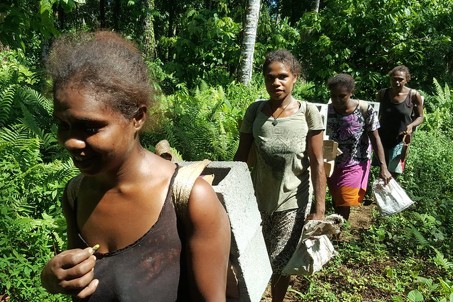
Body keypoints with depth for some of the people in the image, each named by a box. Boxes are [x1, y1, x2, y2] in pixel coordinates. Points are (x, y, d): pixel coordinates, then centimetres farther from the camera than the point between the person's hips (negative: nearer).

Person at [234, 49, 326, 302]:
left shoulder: (308, 112, -11)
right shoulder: (255, 111, -5)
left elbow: (317, 163, -10)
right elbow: (241, 156, 1)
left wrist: (320, 209, -14)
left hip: (293, 200, -2)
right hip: (257, 197, 2)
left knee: (281, 263, 7)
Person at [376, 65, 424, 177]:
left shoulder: (413, 95, -9)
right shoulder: (382, 94, -4)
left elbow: (420, 117, 1)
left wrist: (411, 126, -19)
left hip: (401, 140, -2)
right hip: (382, 138, 2)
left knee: (393, 173, -2)